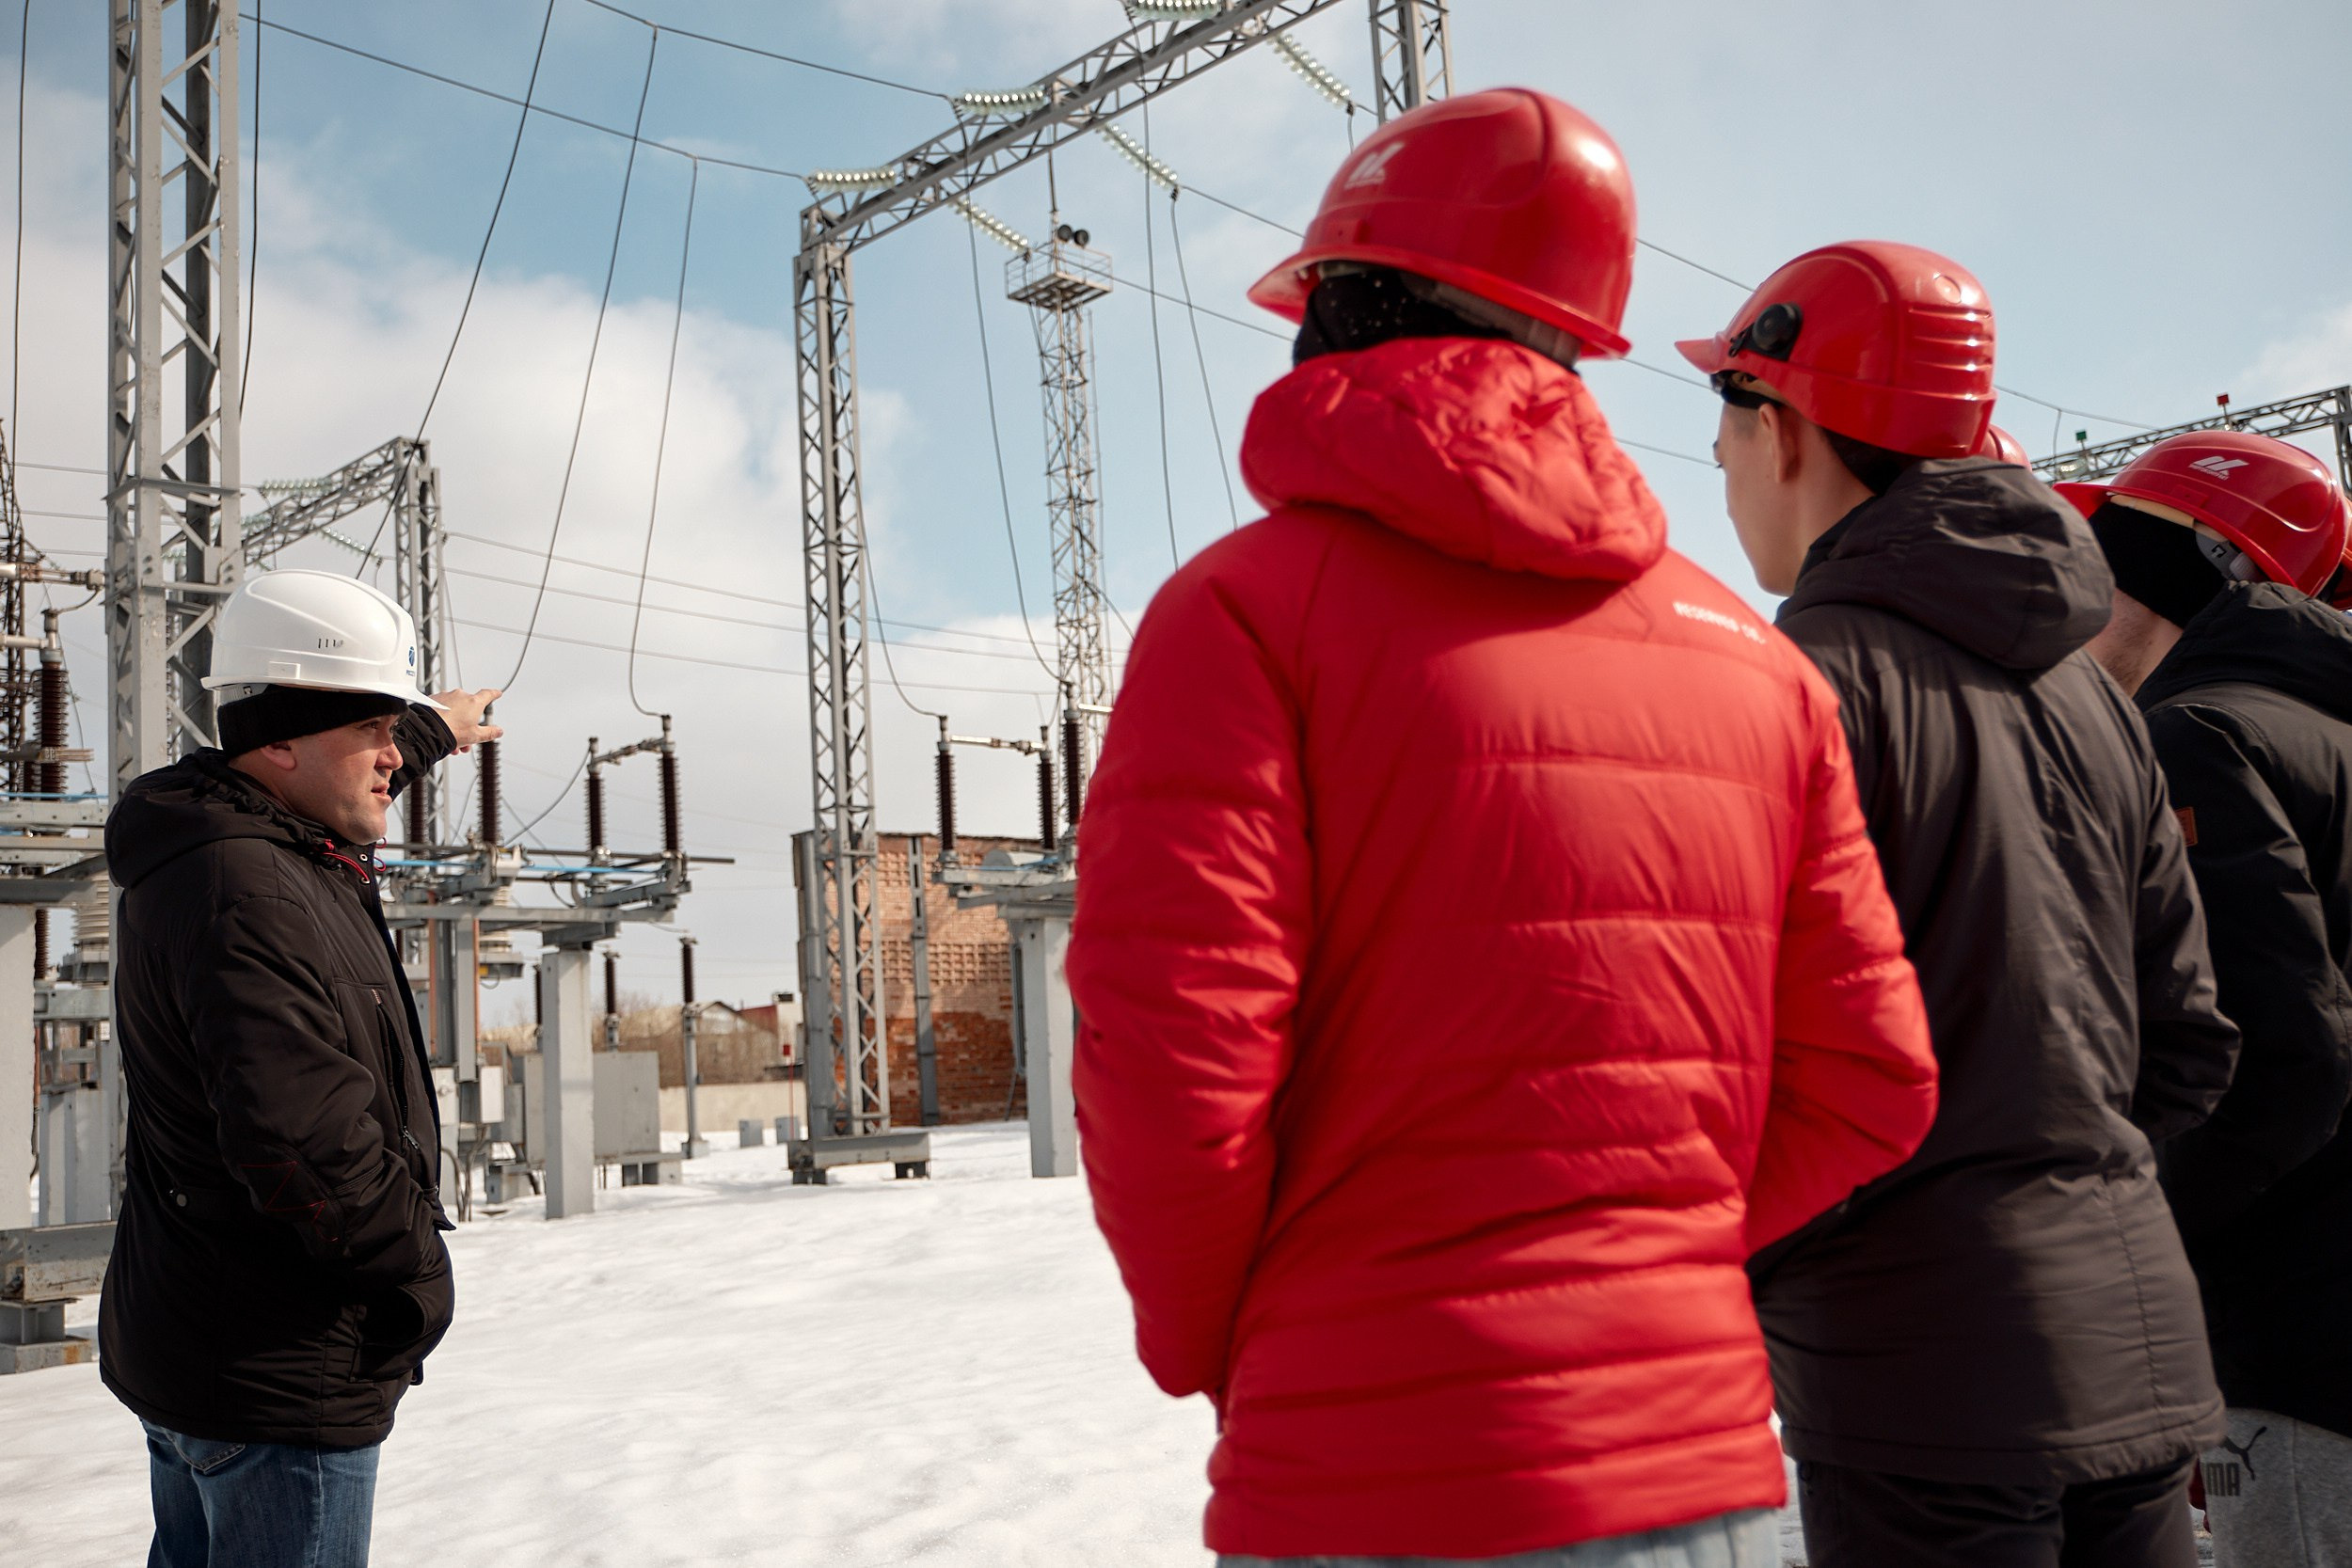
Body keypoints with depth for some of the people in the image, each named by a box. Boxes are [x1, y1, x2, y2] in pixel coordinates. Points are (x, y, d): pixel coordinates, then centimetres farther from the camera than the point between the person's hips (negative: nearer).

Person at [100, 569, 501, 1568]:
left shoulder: (228, 844, 8)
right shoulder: (246, 894, -25)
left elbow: (349, 781, 33)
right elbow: (303, 1140, -34)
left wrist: (431, 729, 49)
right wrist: (421, 1280, -19)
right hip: (279, 1380, -11)